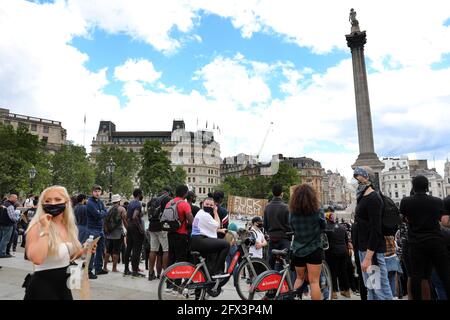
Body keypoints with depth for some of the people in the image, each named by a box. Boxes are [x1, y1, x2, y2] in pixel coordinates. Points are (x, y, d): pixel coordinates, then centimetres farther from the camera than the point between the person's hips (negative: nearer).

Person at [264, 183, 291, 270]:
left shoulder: (267, 207, 5)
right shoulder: (285, 207, -12)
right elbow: (288, 225, -10)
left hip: (272, 239, 5)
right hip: (283, 238, -5)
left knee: (271, 263, 11)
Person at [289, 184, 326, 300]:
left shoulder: (292, 213, -5)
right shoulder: (318, 212, -10)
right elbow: (323, 228, 6)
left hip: (298, 250, 3)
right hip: (314, 250, -3)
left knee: (299, 278, 21)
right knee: (314, 281, 3)